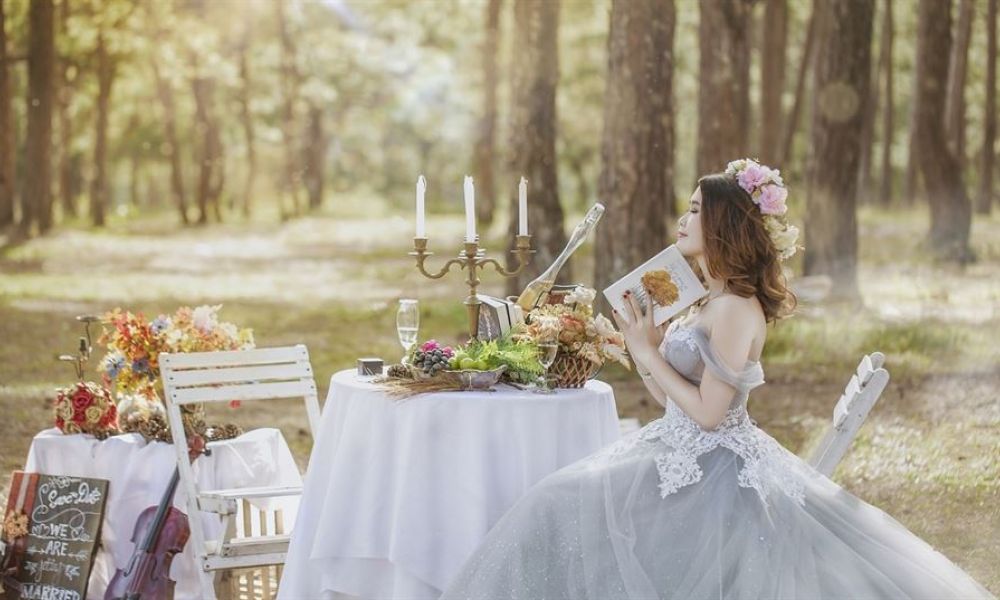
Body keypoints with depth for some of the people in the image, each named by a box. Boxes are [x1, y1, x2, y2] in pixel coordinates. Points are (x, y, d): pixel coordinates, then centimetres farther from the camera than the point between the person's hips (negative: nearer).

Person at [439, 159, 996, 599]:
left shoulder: (735, 308, -18)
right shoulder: (709, 301, 12)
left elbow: (708, 413, -20)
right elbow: (669, 394, 13)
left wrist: (648, 352, -12)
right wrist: (641, 337, 4)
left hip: (713, 471, -9)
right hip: (686, 456, 9)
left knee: (570, 513, -9)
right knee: (564, 507, 6)